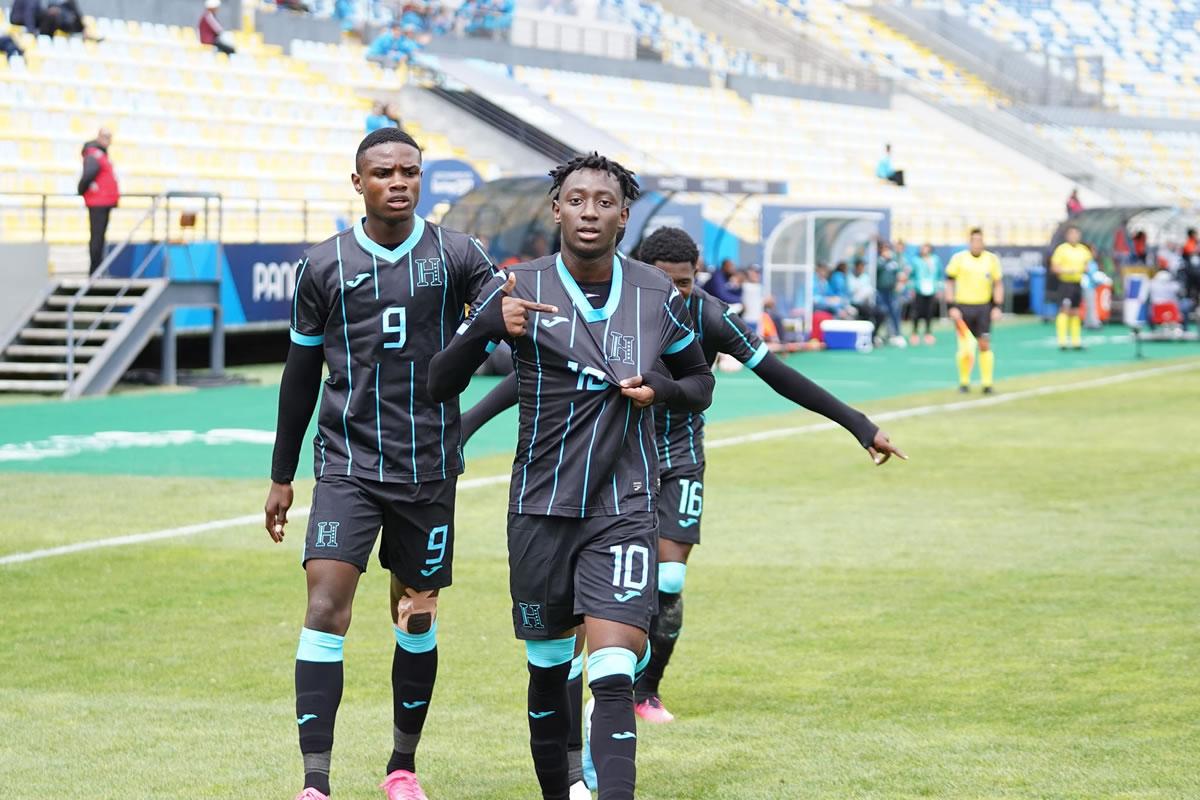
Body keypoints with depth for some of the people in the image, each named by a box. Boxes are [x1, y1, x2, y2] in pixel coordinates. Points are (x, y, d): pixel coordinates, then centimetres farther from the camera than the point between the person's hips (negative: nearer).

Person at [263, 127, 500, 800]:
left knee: (418, 618, 10)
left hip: (429, 466, 1)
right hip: (348, 463, -1)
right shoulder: (325, 266, 3)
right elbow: (302, 373, 10)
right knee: (326, 604, -15)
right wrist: (282, 476, 13)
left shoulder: (455, 256, 1)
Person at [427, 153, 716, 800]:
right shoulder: (518, 290, -4)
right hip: (541, 506, 0)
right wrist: (485, 327, -25)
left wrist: (662, 390, -6)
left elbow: (699, 380, 18)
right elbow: (440, 383, -5)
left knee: (612, 669, -15)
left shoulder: (659, 297, 2)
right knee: (548, 667, 11)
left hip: (624, 509, 0)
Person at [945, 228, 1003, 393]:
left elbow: (998, 283, 9)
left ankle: (987, 383, 6)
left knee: (985, 345, -1)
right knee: (965, 349, -6)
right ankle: (964, 382, 11)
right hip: (963, 307, -2)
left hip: (983, 308, 2)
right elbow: (949, 282, 0)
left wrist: (997, 307, 0)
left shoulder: (992, 259, 3)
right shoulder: (958, 258, -3)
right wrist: (952, 307, -7)